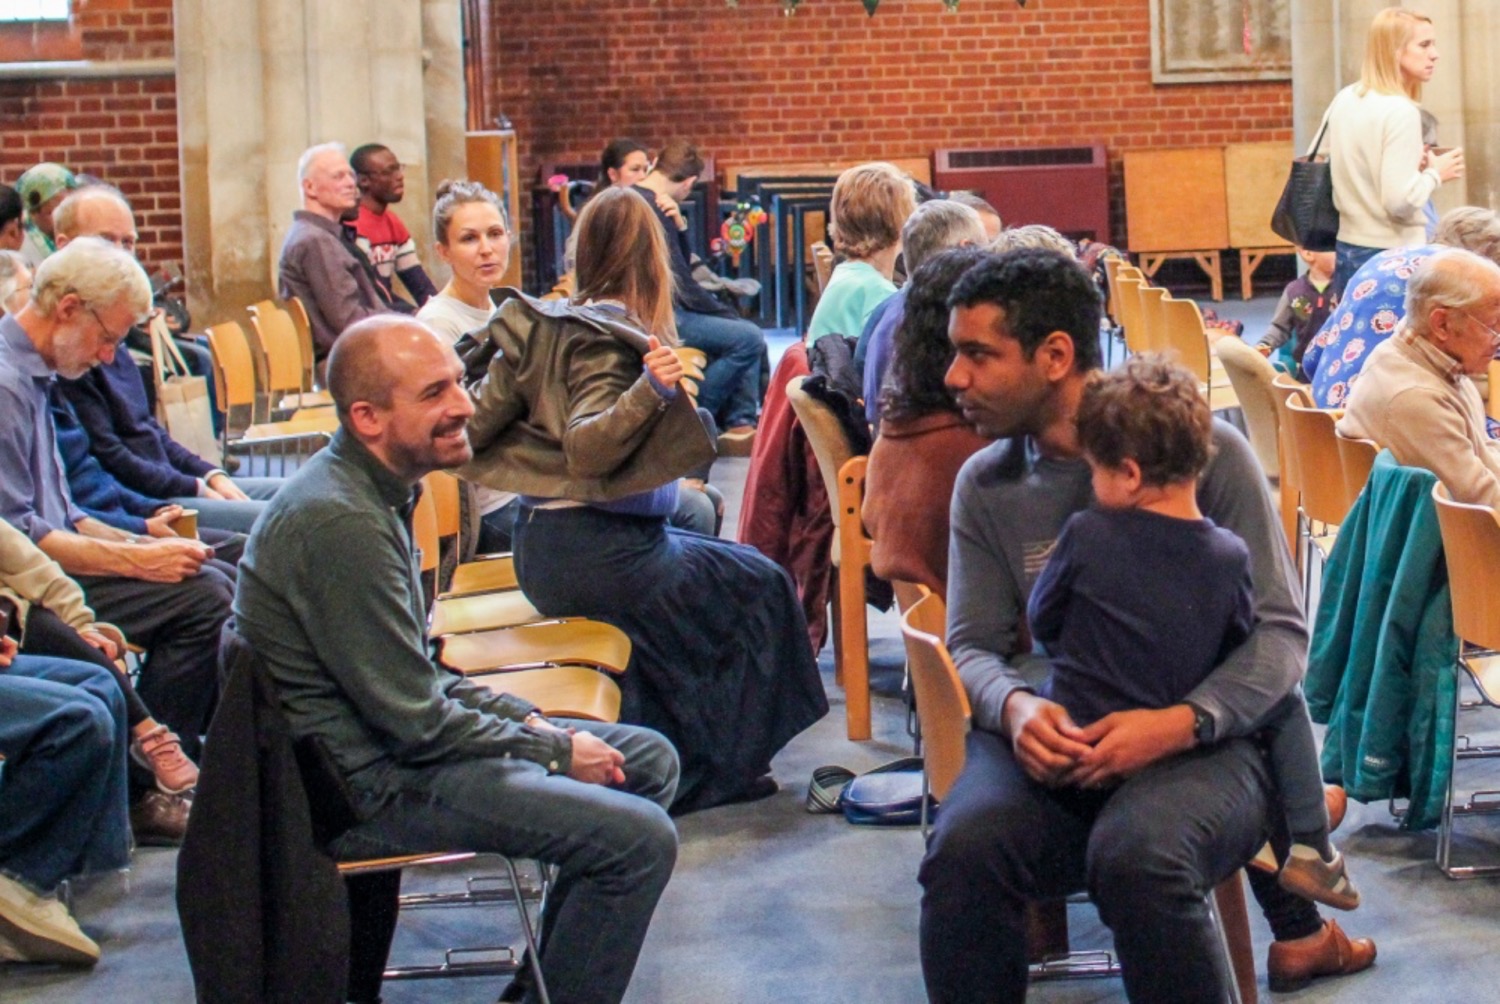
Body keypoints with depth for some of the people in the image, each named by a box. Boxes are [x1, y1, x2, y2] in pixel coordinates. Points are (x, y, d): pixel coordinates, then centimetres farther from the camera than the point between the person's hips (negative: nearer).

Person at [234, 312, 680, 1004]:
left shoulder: (372, 488, 9)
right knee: (639, 839, -19)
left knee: (651, 761, 14)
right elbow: (416, 724, -21)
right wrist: (556, 750, -9)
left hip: (387, 735, 11)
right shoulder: (338, 522, -24)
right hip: (364, 785, -11)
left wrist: (525, 717, 5)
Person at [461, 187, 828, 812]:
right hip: (595, 553, -9)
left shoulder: (543, 327, 8)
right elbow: (584, 449, -27)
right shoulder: (609, 338, -15)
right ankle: (717, 767, 9)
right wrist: (649, 391, -37)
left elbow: (475, 426, 6)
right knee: (759, 589, 2)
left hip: (540, 547, 9)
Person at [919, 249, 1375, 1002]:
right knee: (962, 849, -29)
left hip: (1201, 740, -3)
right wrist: (1014, 706, -16)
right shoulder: (985, 485, 8)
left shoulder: (1204, 450, -3)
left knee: (1135, 857, -36)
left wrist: (1182, 722, -22)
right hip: (1053, 735, 3)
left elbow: (1280, 630, -4)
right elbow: (973, 643, 8)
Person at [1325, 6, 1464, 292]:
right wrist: (1435, 173, -3)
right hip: (1392, 257, -8)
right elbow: (1400, 201, -21)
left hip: (1346, 250, 8)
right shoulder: (1401, 112, -16)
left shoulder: (1343, 101, 7)